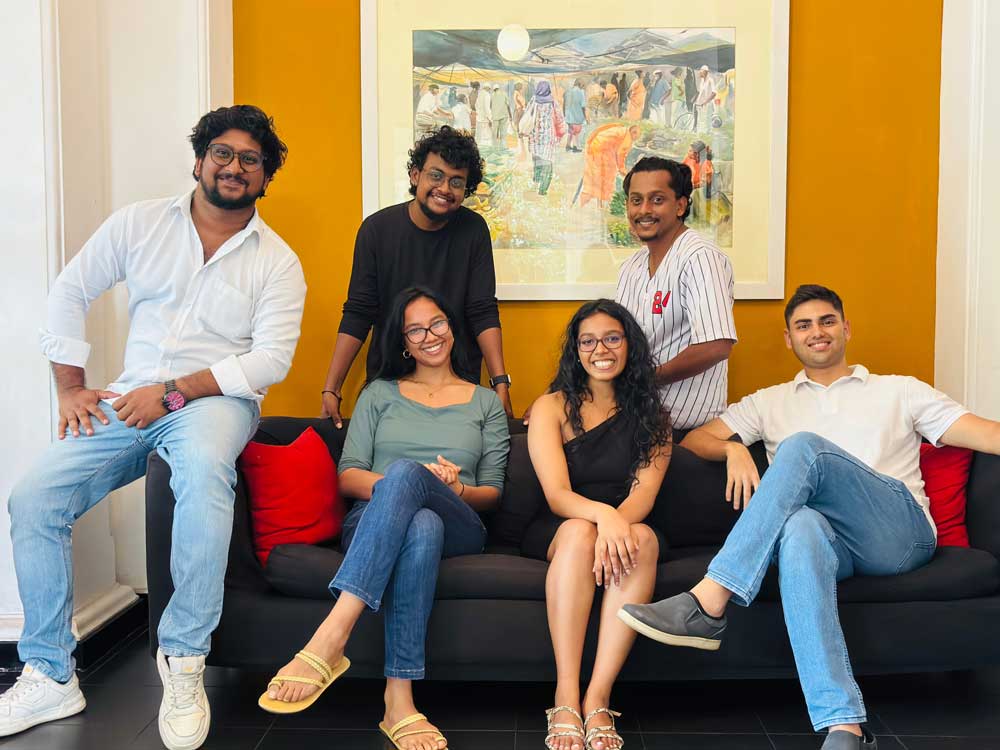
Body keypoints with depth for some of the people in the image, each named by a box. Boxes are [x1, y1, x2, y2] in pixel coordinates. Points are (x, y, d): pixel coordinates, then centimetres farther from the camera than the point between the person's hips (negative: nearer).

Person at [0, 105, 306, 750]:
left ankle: (184, 660, -23)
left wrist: (173, 392, -17)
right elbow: (70, 294, 13)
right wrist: (71, 388, 5)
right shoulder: (141, 223, 9)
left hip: (216, 399, -4)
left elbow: (270, 359, -9)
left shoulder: (277, 261, 1)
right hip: (129, 400, 4)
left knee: (203, 469, -38)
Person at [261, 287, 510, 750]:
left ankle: (329, 639, -46)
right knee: (421, 525, -40)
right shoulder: (380, 393, 22)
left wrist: (456, 489, -8)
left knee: (405, 472, -37)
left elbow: (493, 492, 15)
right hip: (372, 524, 0)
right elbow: (348, 476, 11)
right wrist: (395, 487, -10)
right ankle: (399, 701, -44)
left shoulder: (486, 403, 22)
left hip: (458, 528, 0)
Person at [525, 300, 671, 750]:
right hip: (557, 534, -1)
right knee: (580, 531, -35)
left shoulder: (651, 415, 10)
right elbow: (557, 495, -10)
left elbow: (645, 491, -6)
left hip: (628, 527, 1)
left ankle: (598, 696, -33)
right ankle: (566, 697, -35)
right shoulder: (551, 407, 3)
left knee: (644, 539, -33)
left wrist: (619, 522, -30)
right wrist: (602, 515, -32)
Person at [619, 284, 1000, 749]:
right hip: (833, 541, 1)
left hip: (899, 533, -1)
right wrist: (734, 449, -2)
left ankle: (706, 605, -37)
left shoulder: (899, 391, 24)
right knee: (800, 527, -39)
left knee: (803, 447, -28)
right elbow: (693, 441, 21)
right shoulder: (772, 403, 28)